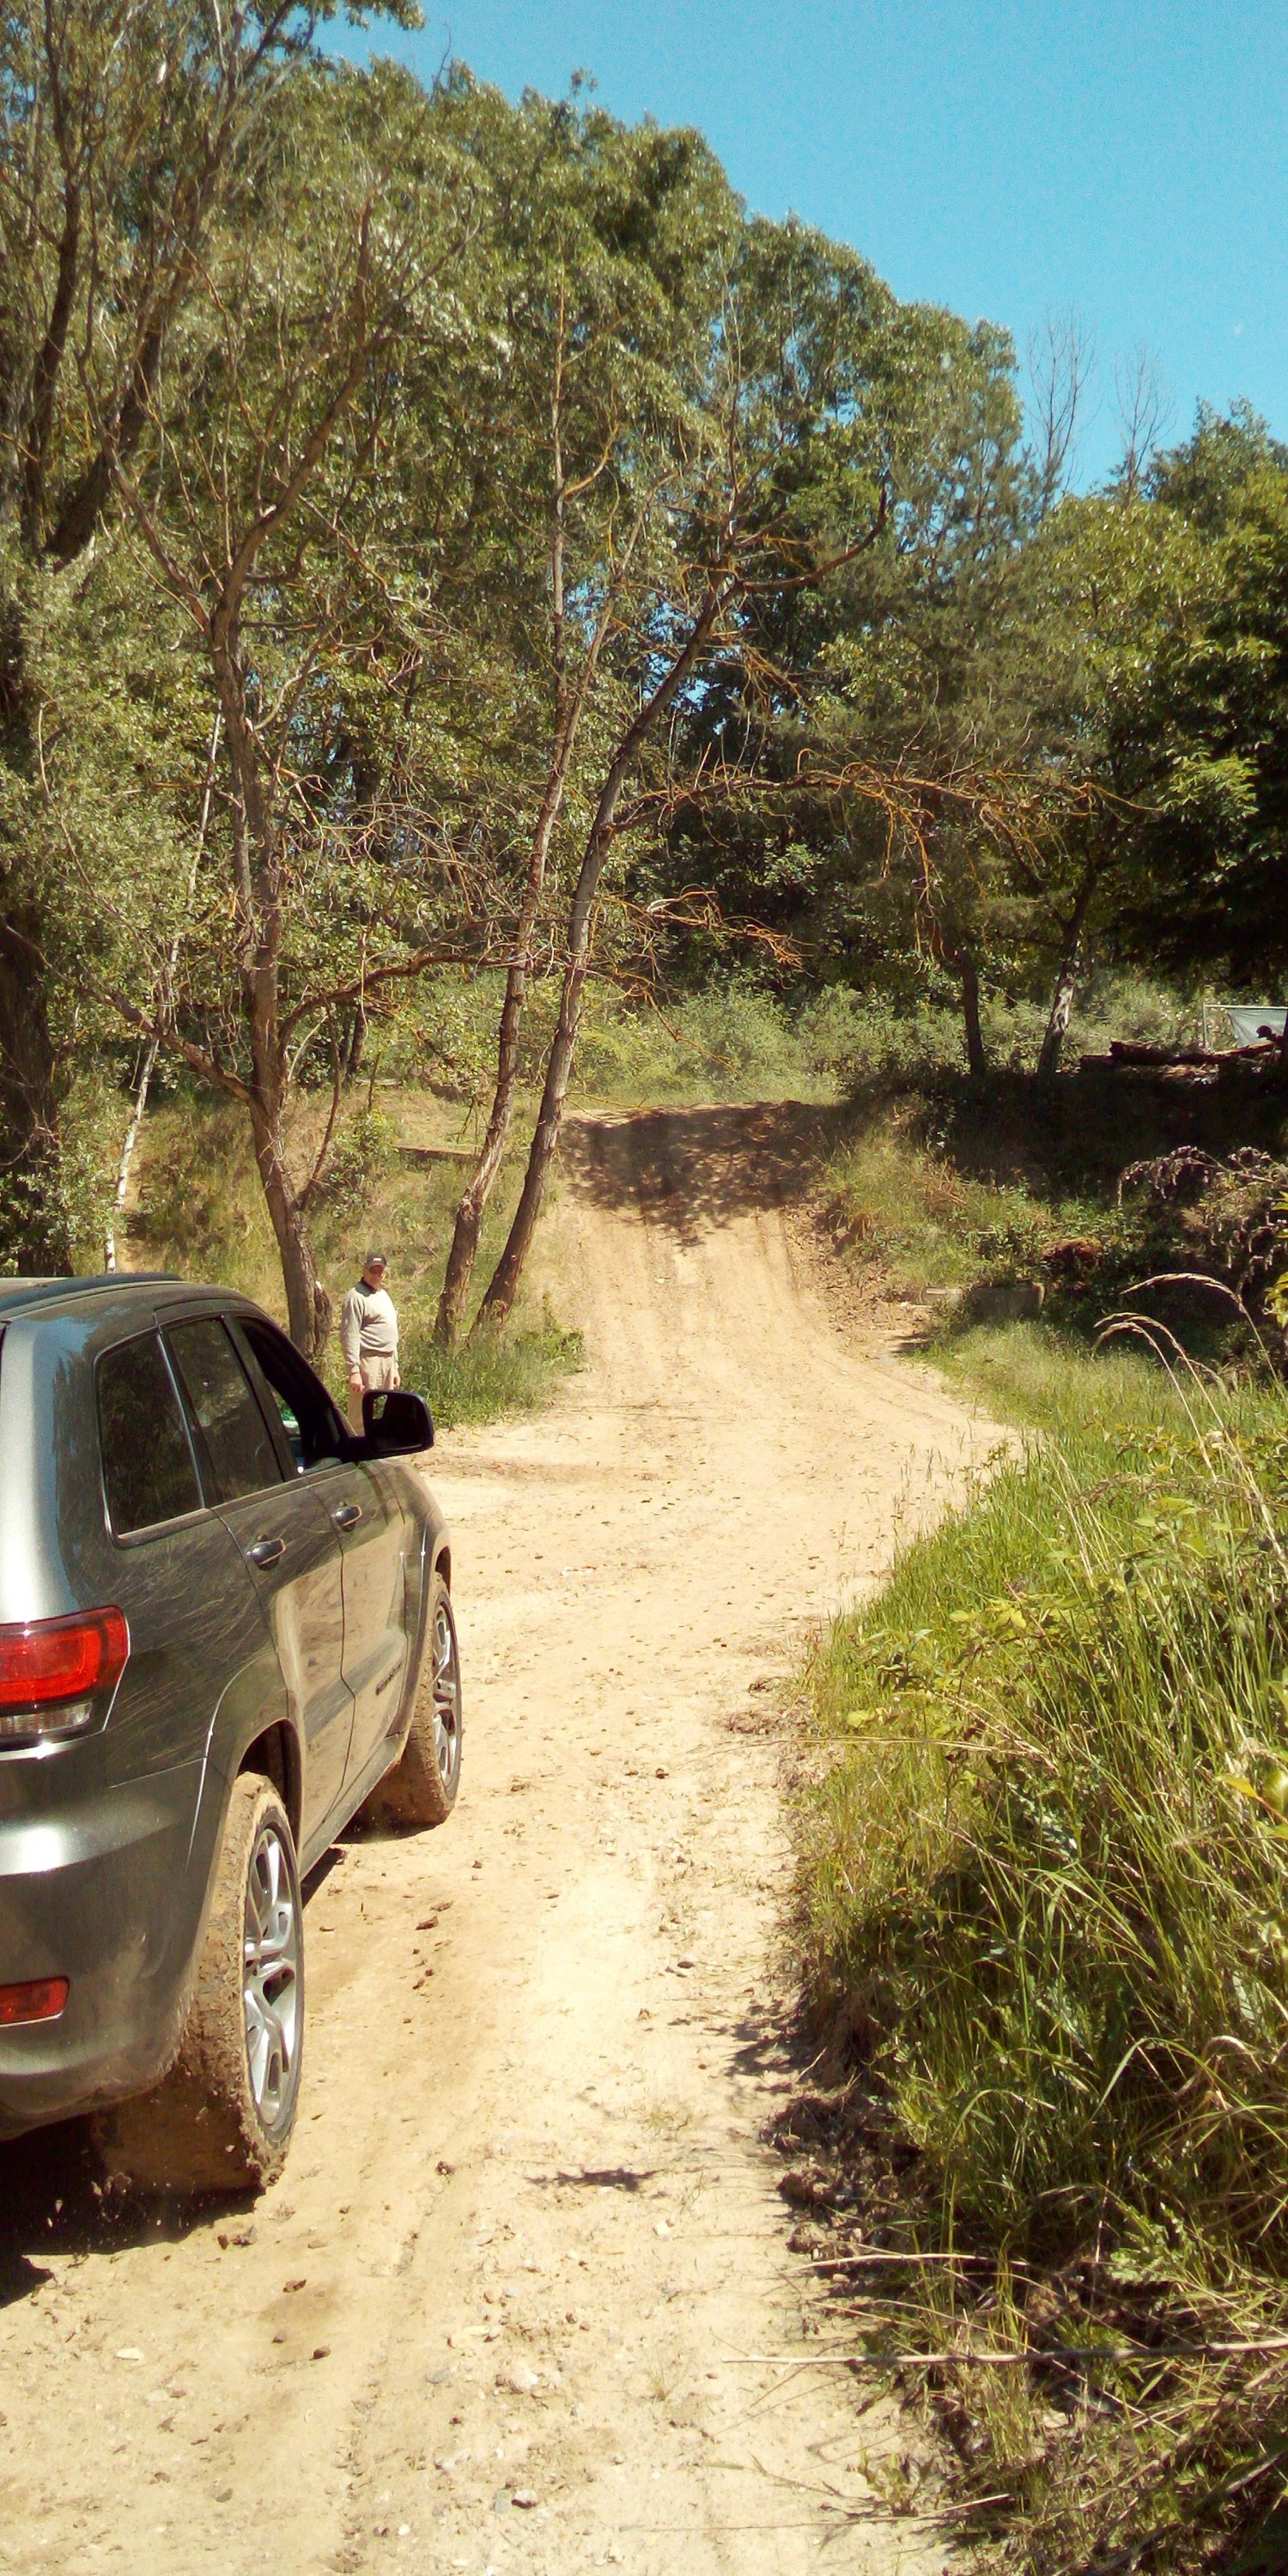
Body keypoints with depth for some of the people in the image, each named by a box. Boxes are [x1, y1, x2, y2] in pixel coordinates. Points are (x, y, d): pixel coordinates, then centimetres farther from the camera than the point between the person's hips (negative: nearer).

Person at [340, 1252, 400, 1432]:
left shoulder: (384, 1295, 19)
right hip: (368, 1362, -9)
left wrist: (395, 1367, 22)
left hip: (387, 1362, 9)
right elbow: (349, 1337, -16)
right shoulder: (357, 1297, -9)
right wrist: (354, 1371, -23)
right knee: (361, 1418, -11)